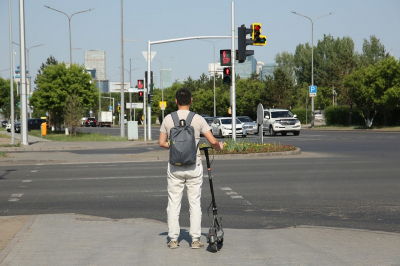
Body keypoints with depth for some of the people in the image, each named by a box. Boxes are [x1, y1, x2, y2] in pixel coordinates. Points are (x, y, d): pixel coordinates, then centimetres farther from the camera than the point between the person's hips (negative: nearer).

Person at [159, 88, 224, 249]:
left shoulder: (168, 119, -2)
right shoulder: (198, 119, -6)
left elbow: (161, 143, 4)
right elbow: (213, 142, -8)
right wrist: (219, 146, 14)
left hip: (174, 167, 1)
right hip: (193, 167, -1)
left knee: (173, 204, 8)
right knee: (195, 203, 7)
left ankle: (173, 239, 10)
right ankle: (195, 239, 7)